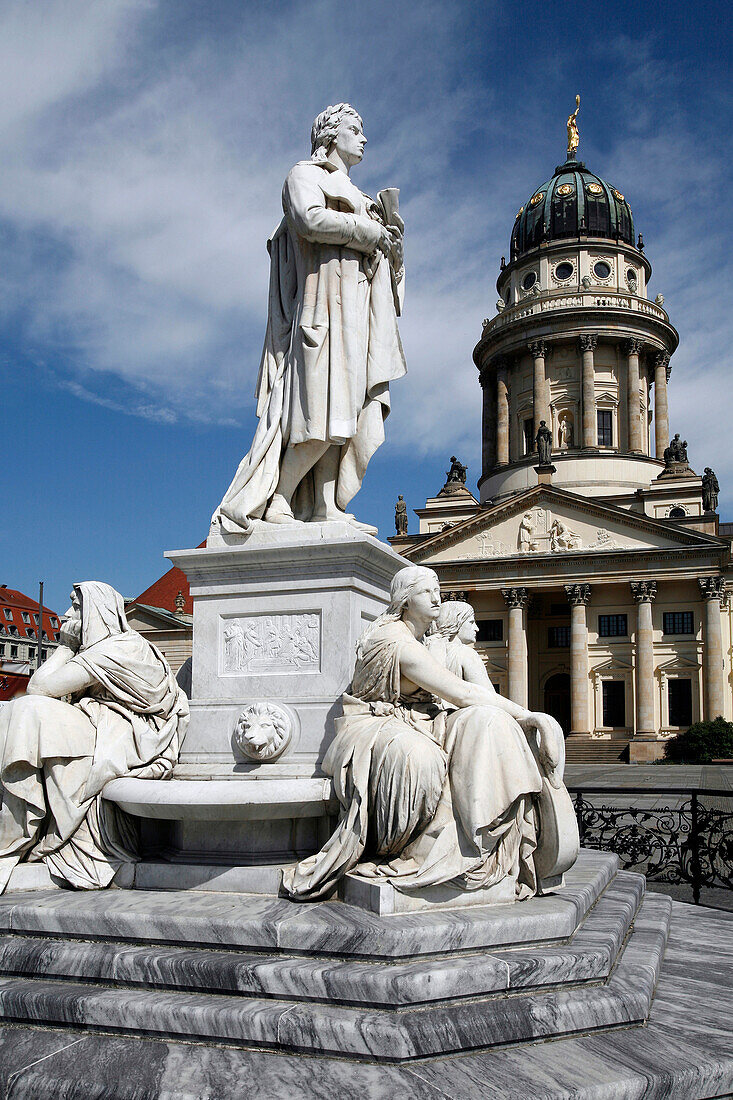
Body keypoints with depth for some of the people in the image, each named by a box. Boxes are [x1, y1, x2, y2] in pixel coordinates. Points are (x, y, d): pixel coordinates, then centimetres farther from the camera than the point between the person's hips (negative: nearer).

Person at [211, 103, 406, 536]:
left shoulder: (355, 196, 34)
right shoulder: (306, 175, 10)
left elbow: (383, 253, 26)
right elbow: (309, 219, -12)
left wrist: (389, 241, 4)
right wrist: (371, 232, -6)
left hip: (359, 312, 8)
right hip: (326, 298, -8)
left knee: (350, 409, -6)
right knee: (321, 407, -19)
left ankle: (325, 507, -11)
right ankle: (274, 499, -15)